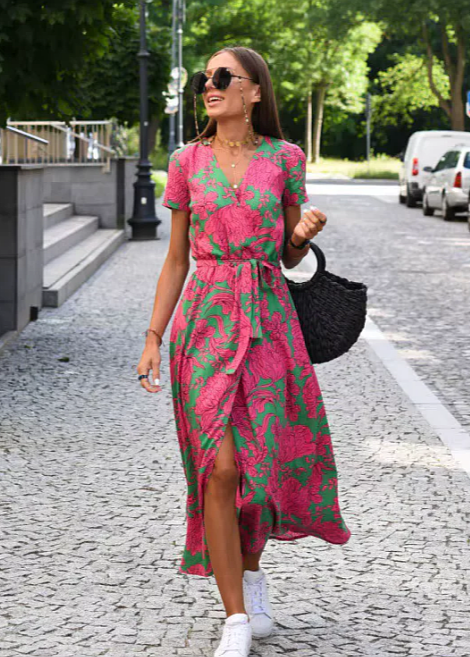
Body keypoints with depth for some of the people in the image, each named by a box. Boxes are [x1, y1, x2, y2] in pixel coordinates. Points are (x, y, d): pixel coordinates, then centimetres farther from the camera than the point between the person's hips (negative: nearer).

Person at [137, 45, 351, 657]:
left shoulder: (284, 159, 3)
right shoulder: (188, 161, 5)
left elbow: (288, 257, 12)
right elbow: (177, 258, 10)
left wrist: (303, 235, -11)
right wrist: (154, 338, 6)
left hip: (268, 318, 0)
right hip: (206, 319, 0)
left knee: (262, 457, 3)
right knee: (219, 465, -7)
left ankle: (251, 567, 32)